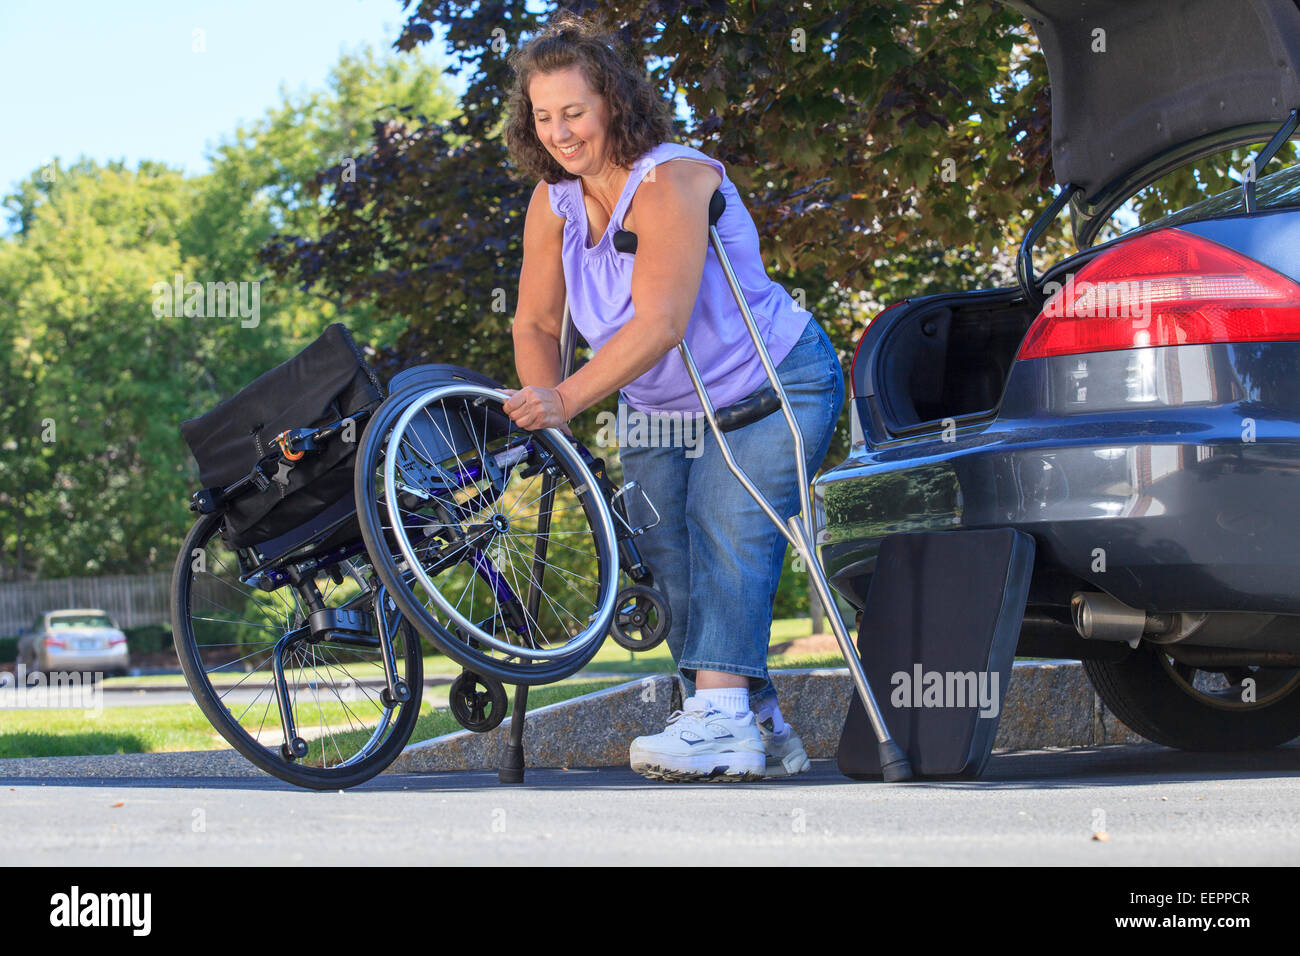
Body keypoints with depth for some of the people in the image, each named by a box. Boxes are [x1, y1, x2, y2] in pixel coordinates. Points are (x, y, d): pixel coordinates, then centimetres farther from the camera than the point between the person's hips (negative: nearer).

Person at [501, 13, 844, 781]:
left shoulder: (671, 183, -28)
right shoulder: (555, 202, -4)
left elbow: (660, 324, -37)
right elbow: (536, 323, 0)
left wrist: (569, 399, -47)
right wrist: (539, 410, -19)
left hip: (775, 389, -7)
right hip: (662, 411, 7)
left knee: (728, 531, -23)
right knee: (666, 548, -2)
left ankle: (721, 717, -32)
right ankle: (763, 728, 4)